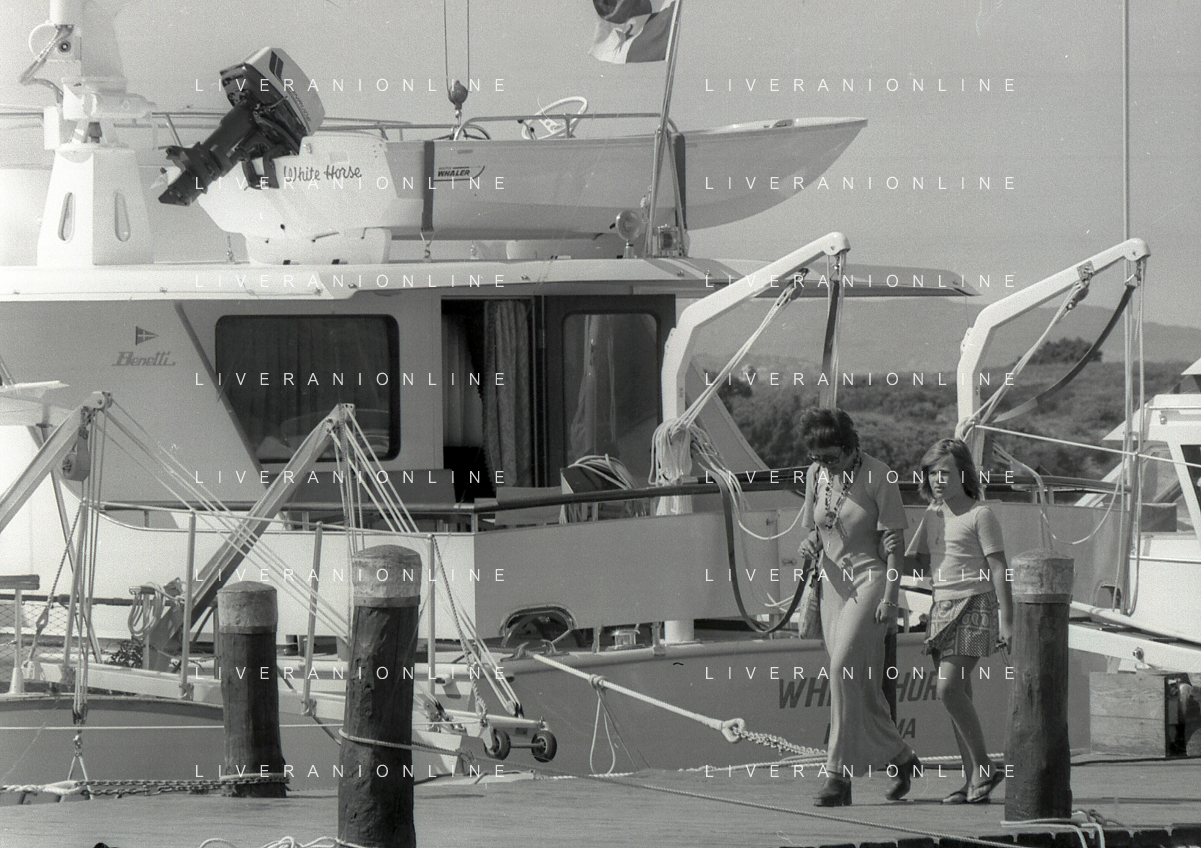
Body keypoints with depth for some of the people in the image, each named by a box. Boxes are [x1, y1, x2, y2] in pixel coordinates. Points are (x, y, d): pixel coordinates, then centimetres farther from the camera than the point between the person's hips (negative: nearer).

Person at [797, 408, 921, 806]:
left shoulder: (877, 475, -9)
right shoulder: (815, 475, 8)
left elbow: (894, 541, -10)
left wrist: (890, 597, -16)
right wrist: (810, 544, -4)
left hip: (870, 580, -6)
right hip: (834, 583, 6)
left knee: (844, 670, -19)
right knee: (859, 684, 6)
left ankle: (839, 773, -19)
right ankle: (900, 758, 22)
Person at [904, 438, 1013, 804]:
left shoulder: (980, 515, -7)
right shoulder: (933, 515, 15)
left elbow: (998, 568, -9)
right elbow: (916, 560, 25)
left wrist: (1007, 620, -12)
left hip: (974, 607, -8)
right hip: (942, 608, 8)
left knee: (949, 687, -18)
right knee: (957, 693, 4)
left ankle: (984, 767, -9)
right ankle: (973, 779, 6)